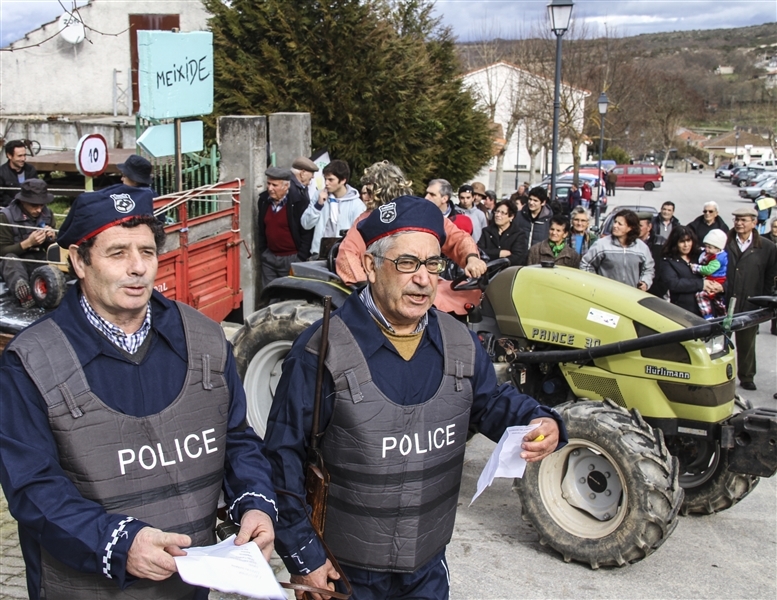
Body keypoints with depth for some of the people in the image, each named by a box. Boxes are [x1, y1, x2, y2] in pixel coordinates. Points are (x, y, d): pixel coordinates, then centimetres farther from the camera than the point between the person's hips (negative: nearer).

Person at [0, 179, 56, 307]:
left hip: (39, 260, 6)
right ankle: (21, 288, -70)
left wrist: (52, 238, -11)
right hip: (15, 261, -6)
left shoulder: (47, 214, 3)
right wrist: (27, 243, -25)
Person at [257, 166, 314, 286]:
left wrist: (301, 258, -13)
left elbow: (307, 232, -12)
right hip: (269, 257, 6)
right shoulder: (264, 200, 5)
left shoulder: (299, 201, -14)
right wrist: (263, 250, 13)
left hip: (291, 258, -6)